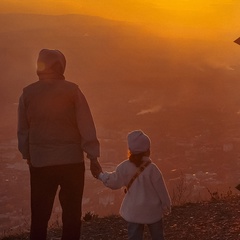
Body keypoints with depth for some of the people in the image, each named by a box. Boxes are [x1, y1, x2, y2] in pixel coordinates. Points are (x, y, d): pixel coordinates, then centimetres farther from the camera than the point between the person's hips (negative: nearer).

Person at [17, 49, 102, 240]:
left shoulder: (28, 93, 2)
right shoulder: (71, 90, -4)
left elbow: (23, 131, 5)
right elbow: (86, 126, -8)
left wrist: (27, 156, 16)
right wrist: (93, 157, -5)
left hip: (40, 162, 2)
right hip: (71, 160, -2)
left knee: (39, 216, 9)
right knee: (71, 214, 9)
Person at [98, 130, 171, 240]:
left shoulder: (125, 167, -11)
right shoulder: (152, 169, -16)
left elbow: (113, 182, 0)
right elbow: (161, 189, -9)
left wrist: (101, 175, 18)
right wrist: (166, 205, 6)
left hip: (134, 211, 1)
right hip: (153, 210, -1)